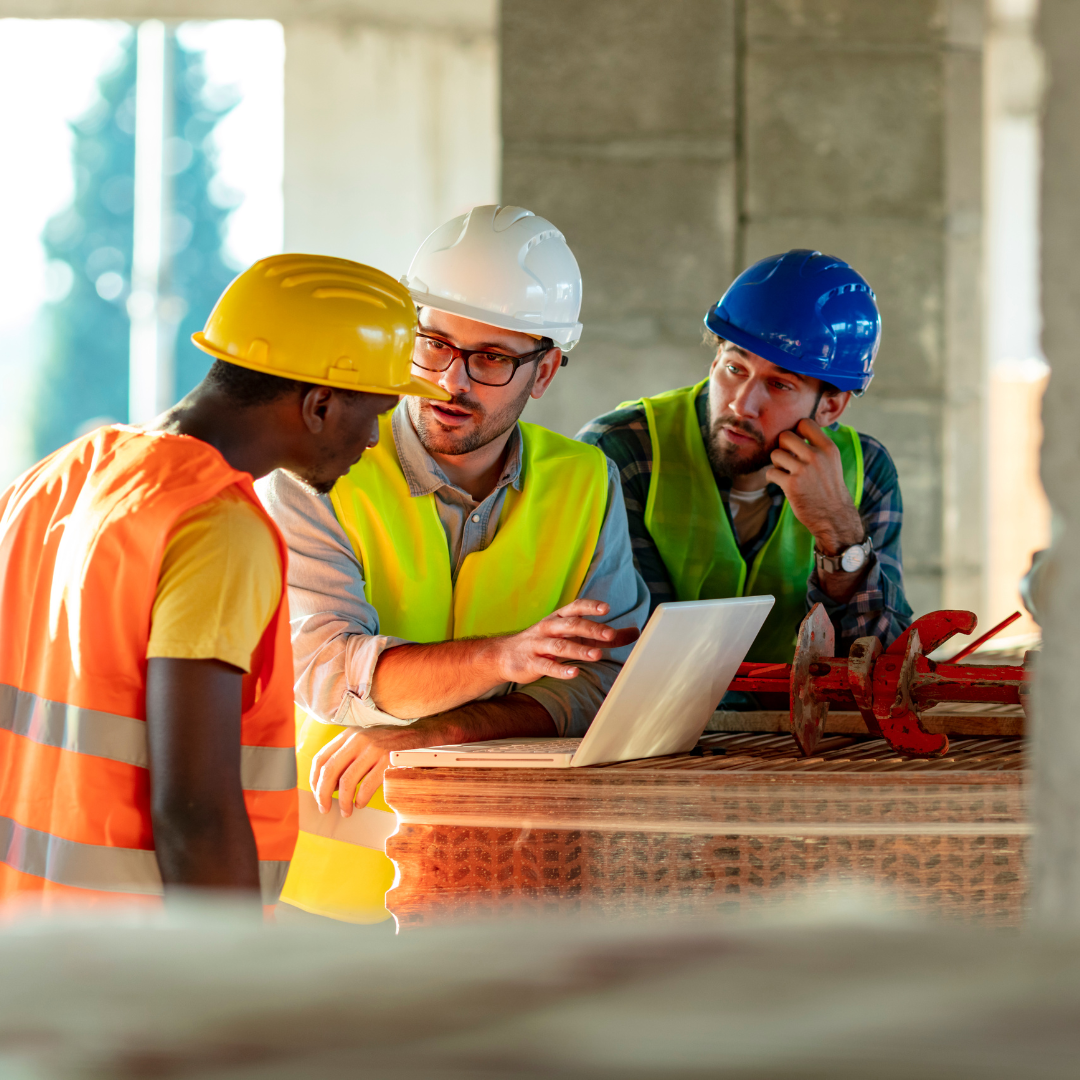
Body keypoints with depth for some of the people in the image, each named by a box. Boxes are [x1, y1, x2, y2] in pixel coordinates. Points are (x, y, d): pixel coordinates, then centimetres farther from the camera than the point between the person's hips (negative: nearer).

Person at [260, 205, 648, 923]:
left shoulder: (584, 484, 6)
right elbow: (325, 670, -18)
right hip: (329, 880, -3)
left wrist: (429, 735, -16)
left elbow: (607, 683, -2)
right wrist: (506, 657, -34)